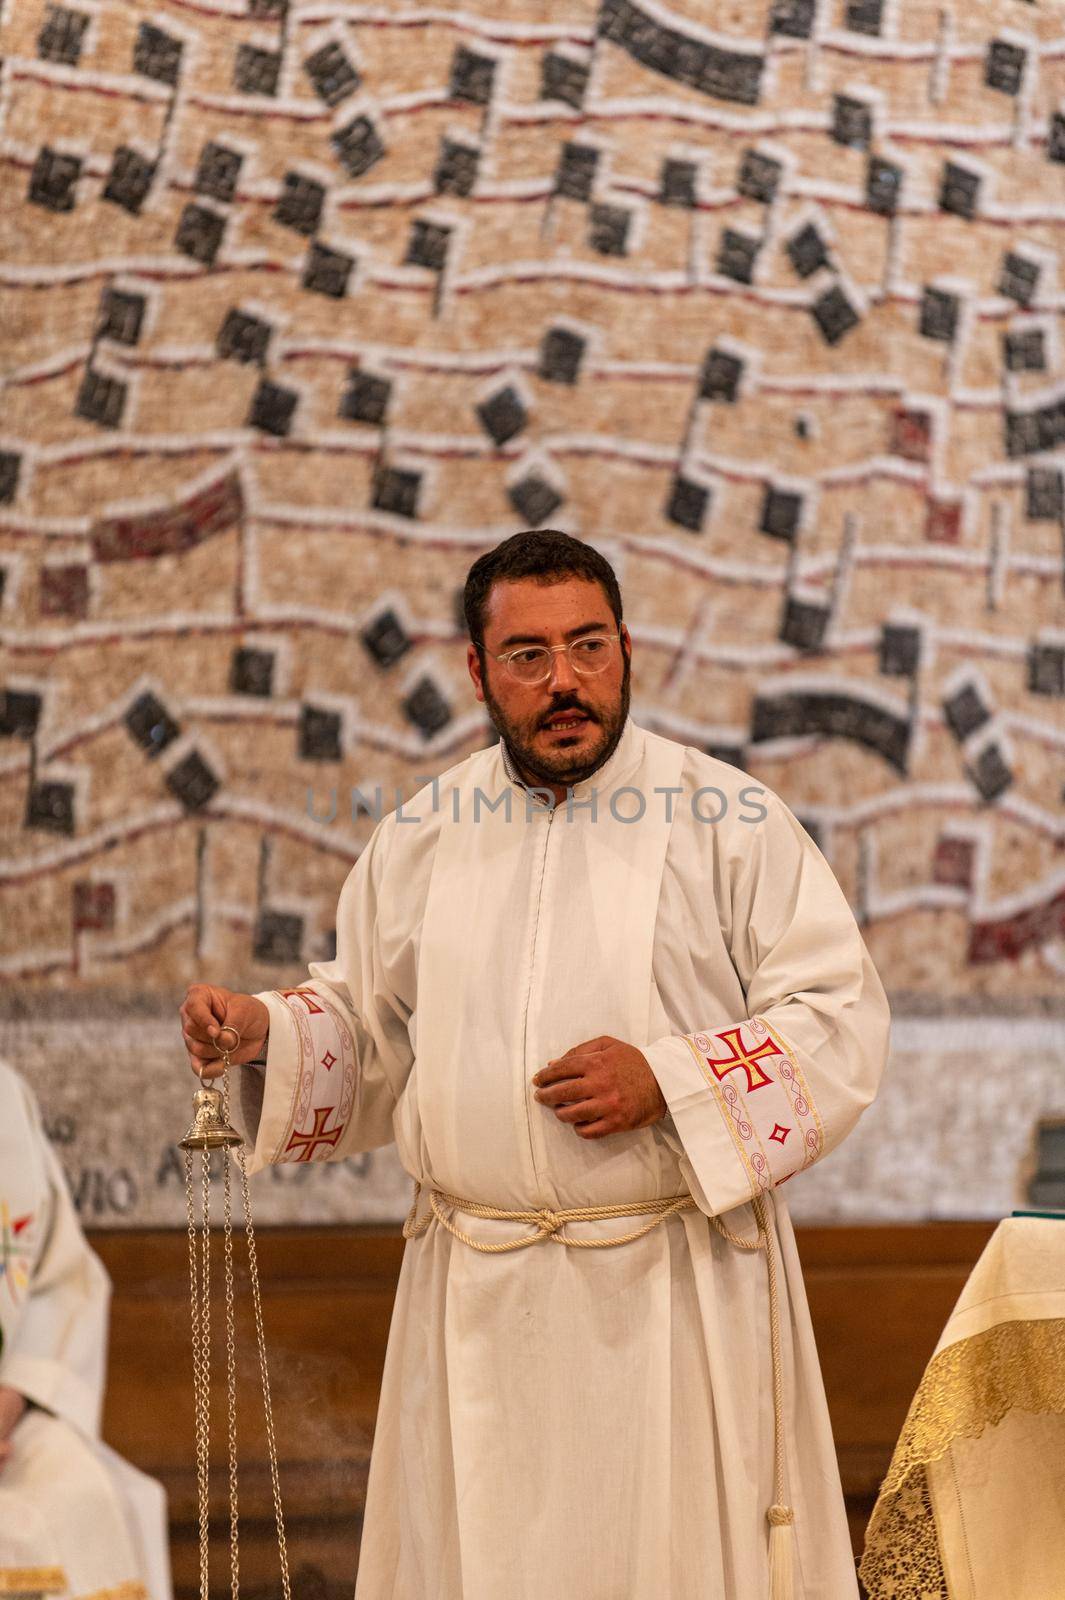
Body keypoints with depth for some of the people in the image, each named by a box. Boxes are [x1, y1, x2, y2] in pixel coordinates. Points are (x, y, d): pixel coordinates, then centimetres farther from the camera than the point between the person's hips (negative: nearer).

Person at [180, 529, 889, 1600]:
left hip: (675, 1298, -3)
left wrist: (669, 1082, -16)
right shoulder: (421, 837, 10)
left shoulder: (728, 819, -2)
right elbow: (366, 1027, 20)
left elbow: (842, 1018, -4)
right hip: (478, 1309, 3)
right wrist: (261, 1031, 1)